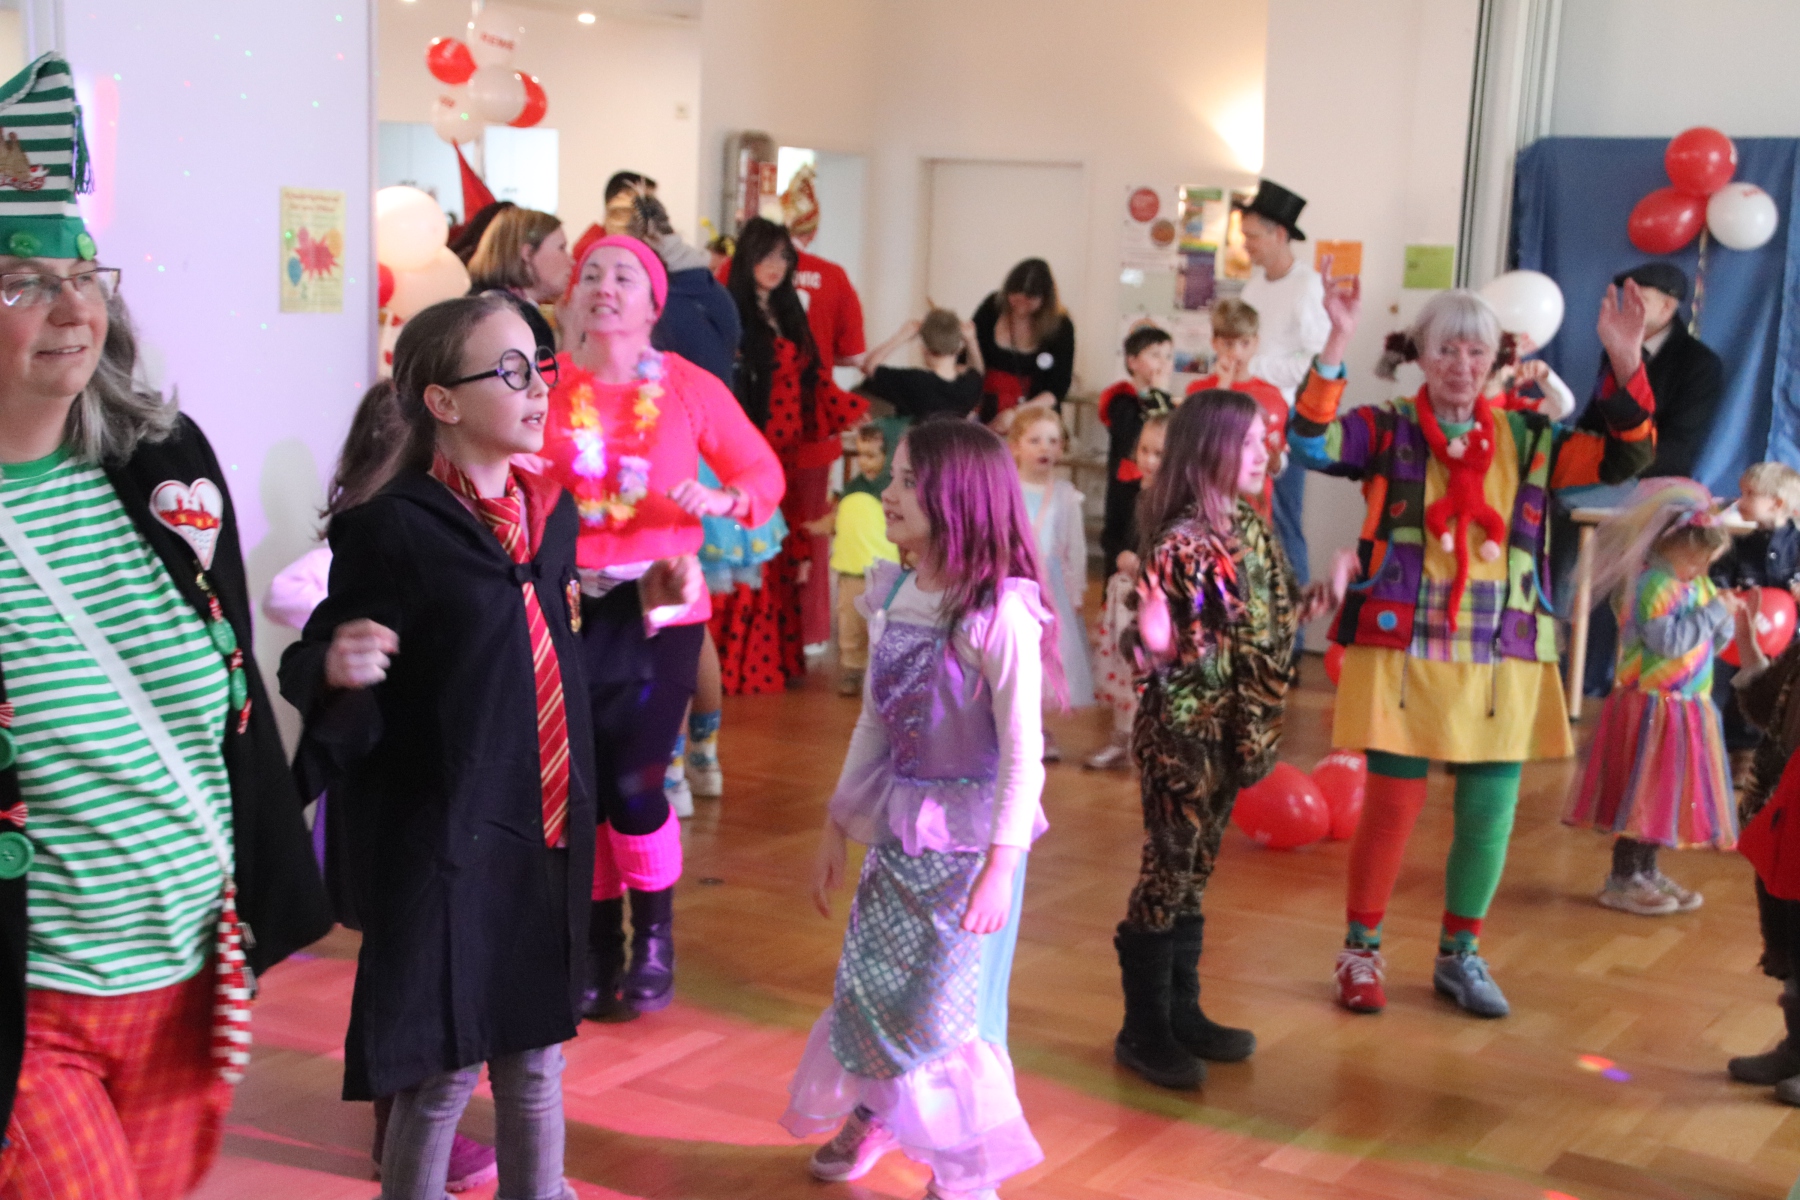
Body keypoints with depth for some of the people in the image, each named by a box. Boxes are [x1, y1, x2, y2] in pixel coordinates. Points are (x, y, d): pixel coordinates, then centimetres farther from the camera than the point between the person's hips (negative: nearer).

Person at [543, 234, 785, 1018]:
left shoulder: (691, 389, -1)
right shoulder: (549, 387, -1)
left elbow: (764, 473, 5)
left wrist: (720, 501, -14)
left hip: (660, 608, -1)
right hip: (571, 608, 1)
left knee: (633, 782, -8)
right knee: (583, 785, 3)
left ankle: (655, 937, 18)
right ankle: (600, 951, 22)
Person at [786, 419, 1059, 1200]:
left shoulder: (999, 614, -19)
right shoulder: (891, 595, 1)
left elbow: (1023, 751, -18)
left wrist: (1001, 865, -21)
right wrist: (837, 825, 13)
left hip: (970, 835, -6)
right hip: (897, 828, 6)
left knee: (944, 1004, 2)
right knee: (869, 985, 16)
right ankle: (872, 1116, 42)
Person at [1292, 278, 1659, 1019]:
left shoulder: (1526, 440, 10)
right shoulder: (1388, 431, 1)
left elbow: (1620, 459, 1)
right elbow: (1310, 443, -16)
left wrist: (1626, 366, -13)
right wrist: (1336, 346, -27)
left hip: (1502, 658, 3)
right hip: (1403, 650, -3)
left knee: (1490, 811, 7)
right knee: (1393, 801, 0)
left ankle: (1460, 955, 26)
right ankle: (1361, 950, 18)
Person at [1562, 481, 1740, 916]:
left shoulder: (1697, 585, 11)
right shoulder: (1652, 586, -17)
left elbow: (1712, 643, 16)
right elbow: (1671, 640, -26)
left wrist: (1727, 618, -3)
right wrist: (1714, 612, -21)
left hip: (1689, 709, 9)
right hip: (1653, 708, -9)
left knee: (1665, 795, 14)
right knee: (1642, 792, -4)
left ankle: (1646, 872, 25)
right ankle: (1622, 880, 5)